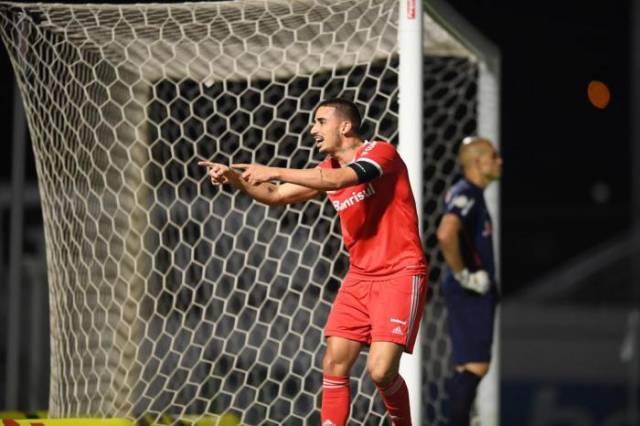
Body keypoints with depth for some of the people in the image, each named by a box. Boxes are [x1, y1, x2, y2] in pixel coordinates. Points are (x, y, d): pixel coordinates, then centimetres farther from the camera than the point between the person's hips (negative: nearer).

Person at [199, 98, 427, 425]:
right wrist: (233, 177, -3)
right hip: (360, 276, 7)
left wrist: (275, 172, -30)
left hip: (399, 275, -7)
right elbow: (275, 195, 13)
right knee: (334, 364, -2)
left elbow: (339, 179, -29)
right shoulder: (328, 169, 10)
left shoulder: (381, 152, -12)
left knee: (381, 370, -16)